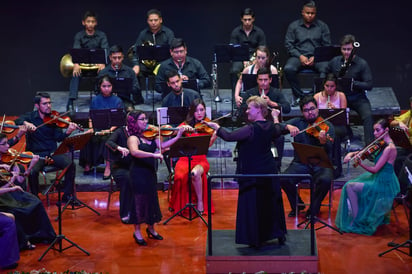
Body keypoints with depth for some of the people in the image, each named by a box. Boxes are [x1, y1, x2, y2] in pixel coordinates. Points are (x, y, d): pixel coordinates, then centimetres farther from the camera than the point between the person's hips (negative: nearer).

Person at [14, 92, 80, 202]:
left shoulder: (53, 119, 5)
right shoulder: (30, 117, 6)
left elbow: (59, 138, -7)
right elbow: (17, 121, -11)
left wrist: (68, 132, -28)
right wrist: (26, 123, -32)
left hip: (52, 152, 1)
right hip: (35, 153, -1)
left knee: (71, 164, -22)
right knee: (32, 171, -31)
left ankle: (67, 195, -5)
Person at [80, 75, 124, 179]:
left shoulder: (117, 101, 3)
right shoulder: (95, 100, 12)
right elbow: (91, 117, 13)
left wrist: (110, 129, -19)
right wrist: (91, 128, -6)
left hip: (112, 129, -3)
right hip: (97, 128, 3)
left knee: (106, 138, -36)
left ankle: (108, 166, -30)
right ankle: (87, 164, -11)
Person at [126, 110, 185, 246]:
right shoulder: (133, 138, -14)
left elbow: (162, 145, 0)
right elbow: (134, 152, -33)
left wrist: (178, 136, -10)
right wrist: (153, 155, -38)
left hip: (150, 173, 7)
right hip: (138, 174, -7)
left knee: (152, 199, 16)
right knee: (140, 201, 2)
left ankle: (151, 228, 33)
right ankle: (137, 232, 17)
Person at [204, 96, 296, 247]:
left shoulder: (251, 129, -23)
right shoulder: (271, 126, 0)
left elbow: (228, 136, -26)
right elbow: (278, 131, 24)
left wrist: (216, 126, -12)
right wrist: (276, 118, 41)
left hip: (252, 174, -7)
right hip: (269, 172, 7)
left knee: (252, 205, 2)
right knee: (272, 203, 18)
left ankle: (255, 239, 6)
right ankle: (279, 234, 28)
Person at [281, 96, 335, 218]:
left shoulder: (327, 126, 1)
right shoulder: (297, 122, 10)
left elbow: (329, 149, -12)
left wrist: (324, 142, -35)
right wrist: (289, 127, -24)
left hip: (321, 164, -2)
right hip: (300, 164, 2)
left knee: (325, 180, -33)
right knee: (284, 179, -25)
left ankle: (313, 210, -7)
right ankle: (297, 206, 4)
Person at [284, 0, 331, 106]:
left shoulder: (322, 26, 12)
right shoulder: (293, 26, 11)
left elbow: (327, 45, 8)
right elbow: (288, 44, 5)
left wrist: (316, 57, -9)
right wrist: (300, 56, -10)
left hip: (317, 57, 0)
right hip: (298, 56, 0)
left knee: (326, 68, -34)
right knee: (288, 69, -32)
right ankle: (299, 96, -18)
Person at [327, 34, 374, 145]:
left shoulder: (362, 64, -7)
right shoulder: (335, 61, 3)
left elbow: (369, 85, -10)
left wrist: (353, 83, -24)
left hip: (357, 98, -2)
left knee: (367, 115, -29)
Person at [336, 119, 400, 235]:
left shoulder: (389, 148, -23)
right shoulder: (381, 144, 5)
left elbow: (375, 169, -26)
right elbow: (364, 152, 12)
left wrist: (360, 163, -36)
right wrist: (351, 154, -5)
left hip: (383, 185, -10)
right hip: (378, 179, 10)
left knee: (350, 186, -12)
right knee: (350, 183, 16)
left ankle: (355, 222, -7)